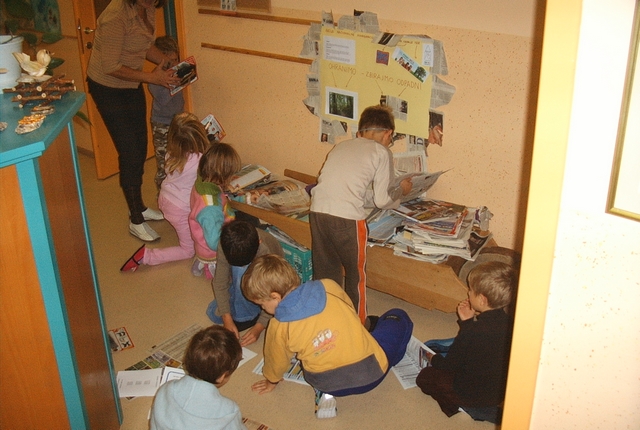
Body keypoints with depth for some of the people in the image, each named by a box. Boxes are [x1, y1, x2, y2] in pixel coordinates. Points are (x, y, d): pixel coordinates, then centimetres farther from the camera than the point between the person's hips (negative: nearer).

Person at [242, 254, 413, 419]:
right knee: (398, 317, 23)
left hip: (327, 383, -1)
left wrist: (271, 382, 31)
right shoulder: (328, 287, -9)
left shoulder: (279, 327, -11)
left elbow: (277, 362, 8)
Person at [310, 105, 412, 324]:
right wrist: (401, 190, 23)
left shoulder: (342, 146, 22)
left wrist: (366, 198, 35)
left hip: (318, 211, 6)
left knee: (325, 272, 21)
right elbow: (382, 200, 5)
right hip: (347, 217, -5)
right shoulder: (381, 152, 6)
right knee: (356, 274, 15)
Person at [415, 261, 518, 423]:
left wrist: (434, 359, 5)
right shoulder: (507, 323, -12)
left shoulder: (473, 333, -32)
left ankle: (470, 408, 4)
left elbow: (450, 365, -15)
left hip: (477, 396, -7)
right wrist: (468, 321, -1)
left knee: (425, 377, 11)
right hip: (501, 389, 7)